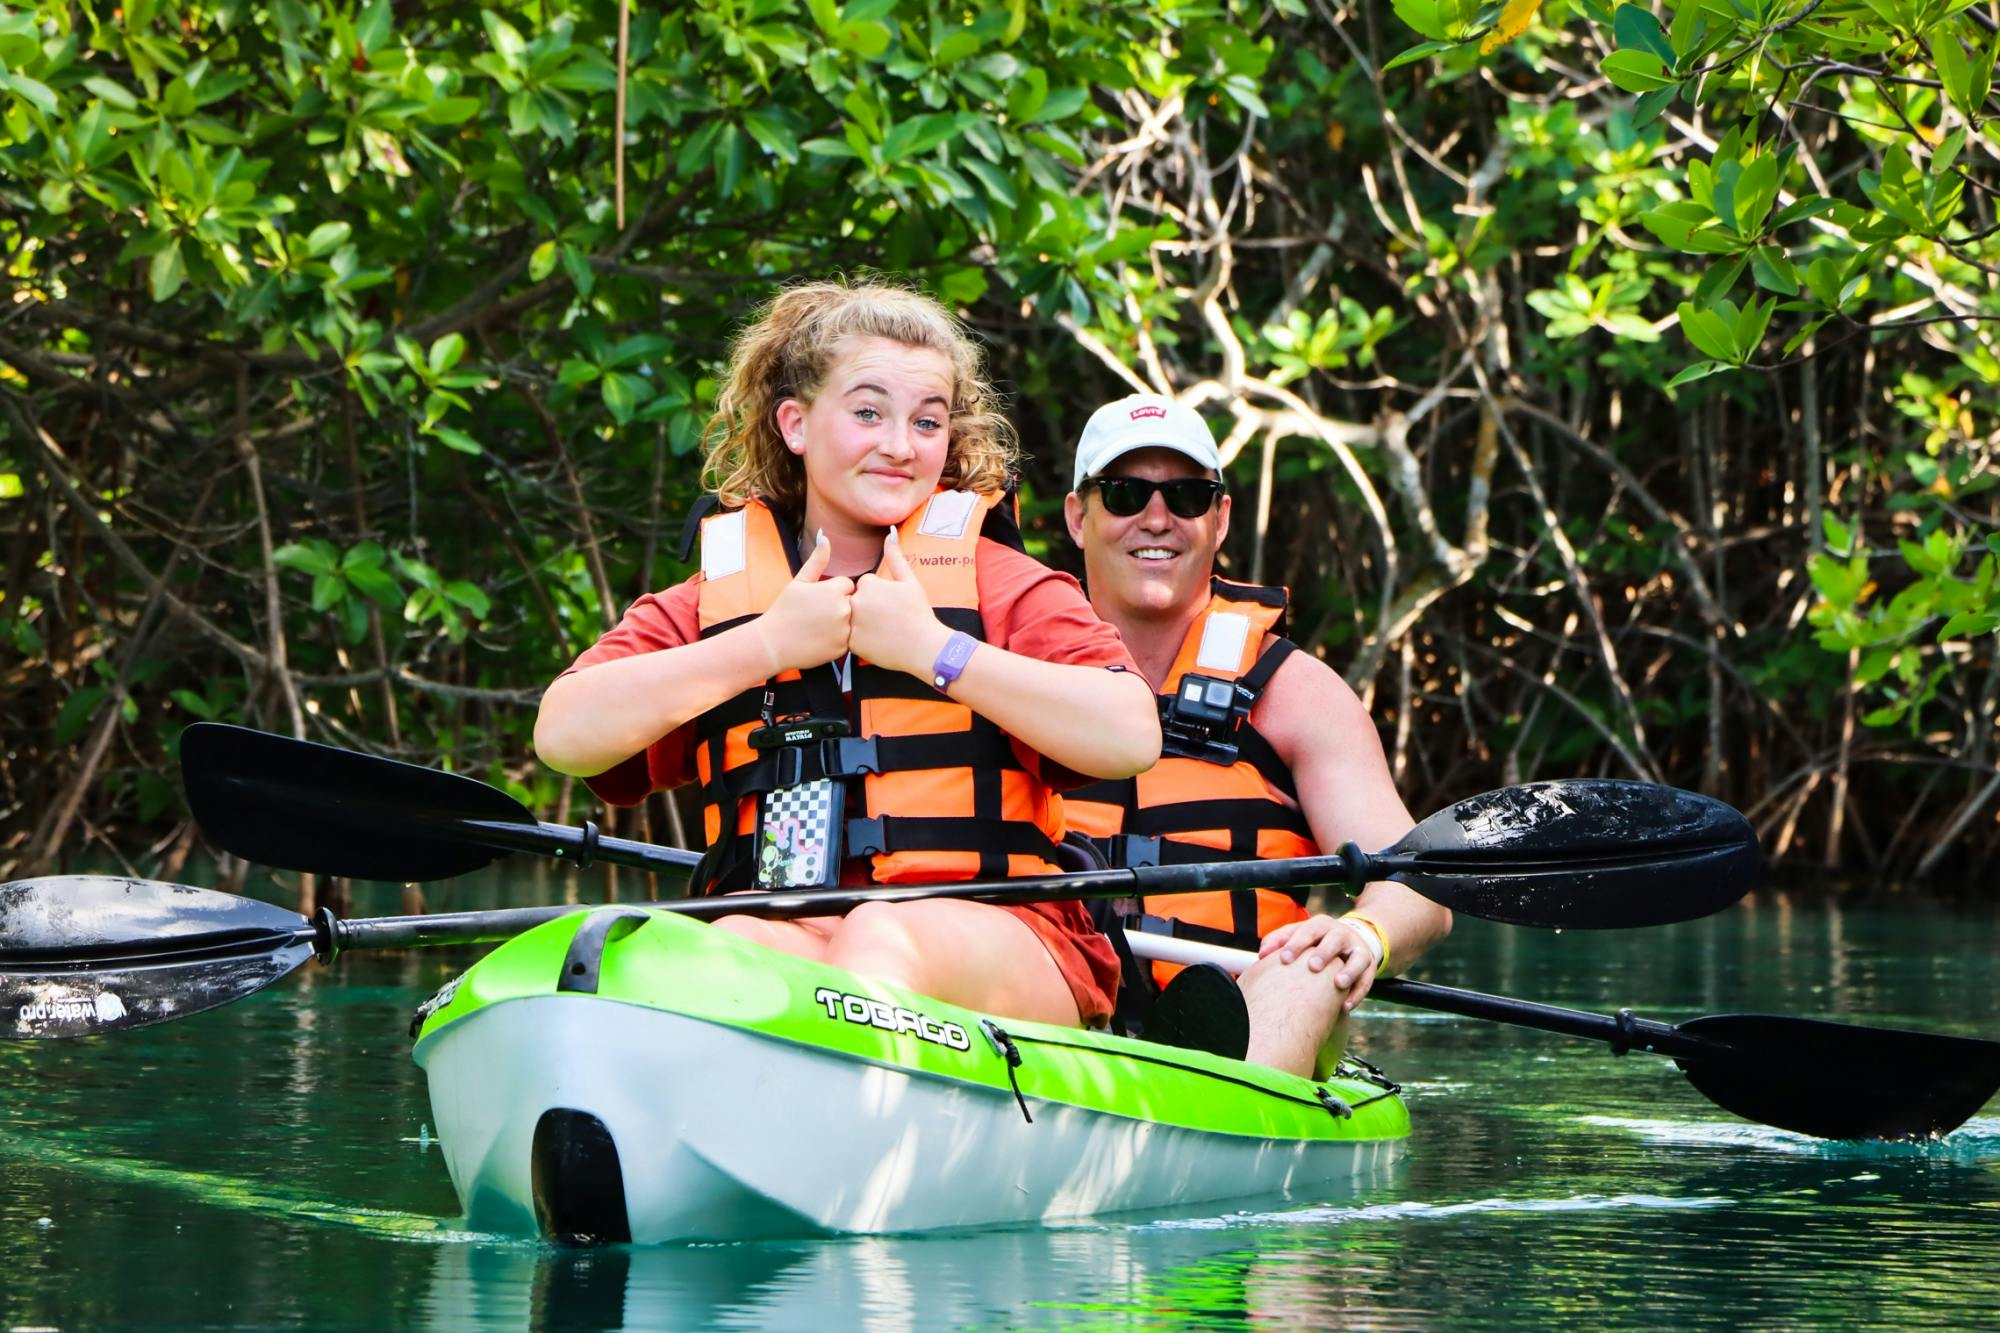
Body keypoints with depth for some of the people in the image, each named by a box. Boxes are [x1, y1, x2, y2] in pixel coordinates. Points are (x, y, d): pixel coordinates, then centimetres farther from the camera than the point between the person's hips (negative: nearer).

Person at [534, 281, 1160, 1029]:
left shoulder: (1000, 582, 13)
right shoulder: (707, 604, 19)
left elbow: (1132, 737, -4)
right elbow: (563, 735, 1)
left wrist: (933, 648, -4)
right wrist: (767, 643, 0)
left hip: (997, 953, -2)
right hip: (779, 938, 2)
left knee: (884, 939, -36)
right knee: (735, 944, -33)